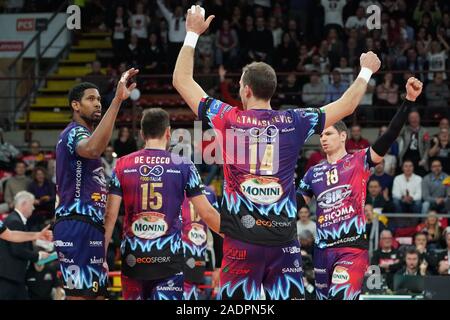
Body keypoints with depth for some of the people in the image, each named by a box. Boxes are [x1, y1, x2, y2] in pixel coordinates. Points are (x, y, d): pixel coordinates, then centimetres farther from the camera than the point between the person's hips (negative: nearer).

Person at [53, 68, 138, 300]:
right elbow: (92, 149, -37)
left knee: (96, 294, 10)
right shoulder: (75, 132, -11)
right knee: (80, 295, -13)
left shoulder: (77, 134, 23)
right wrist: (117, 100, -42)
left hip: (88, 227, 11)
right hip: (79, 226, -11)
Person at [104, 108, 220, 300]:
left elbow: (110, 216, -1)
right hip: (168, 258, -2)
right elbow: (207, 213, 0)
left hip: (133, 257, 2)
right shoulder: (183, 166, 0)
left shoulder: (123, 166, 3)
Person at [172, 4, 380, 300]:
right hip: (283, 236, 2)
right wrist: (366, 71, 33)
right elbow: (347, 105, 16)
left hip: (242, 238, -1)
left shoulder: (228, 120, 0)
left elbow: (182, 80, 11)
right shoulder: (294, 123, 3)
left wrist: (193, 34, 21)